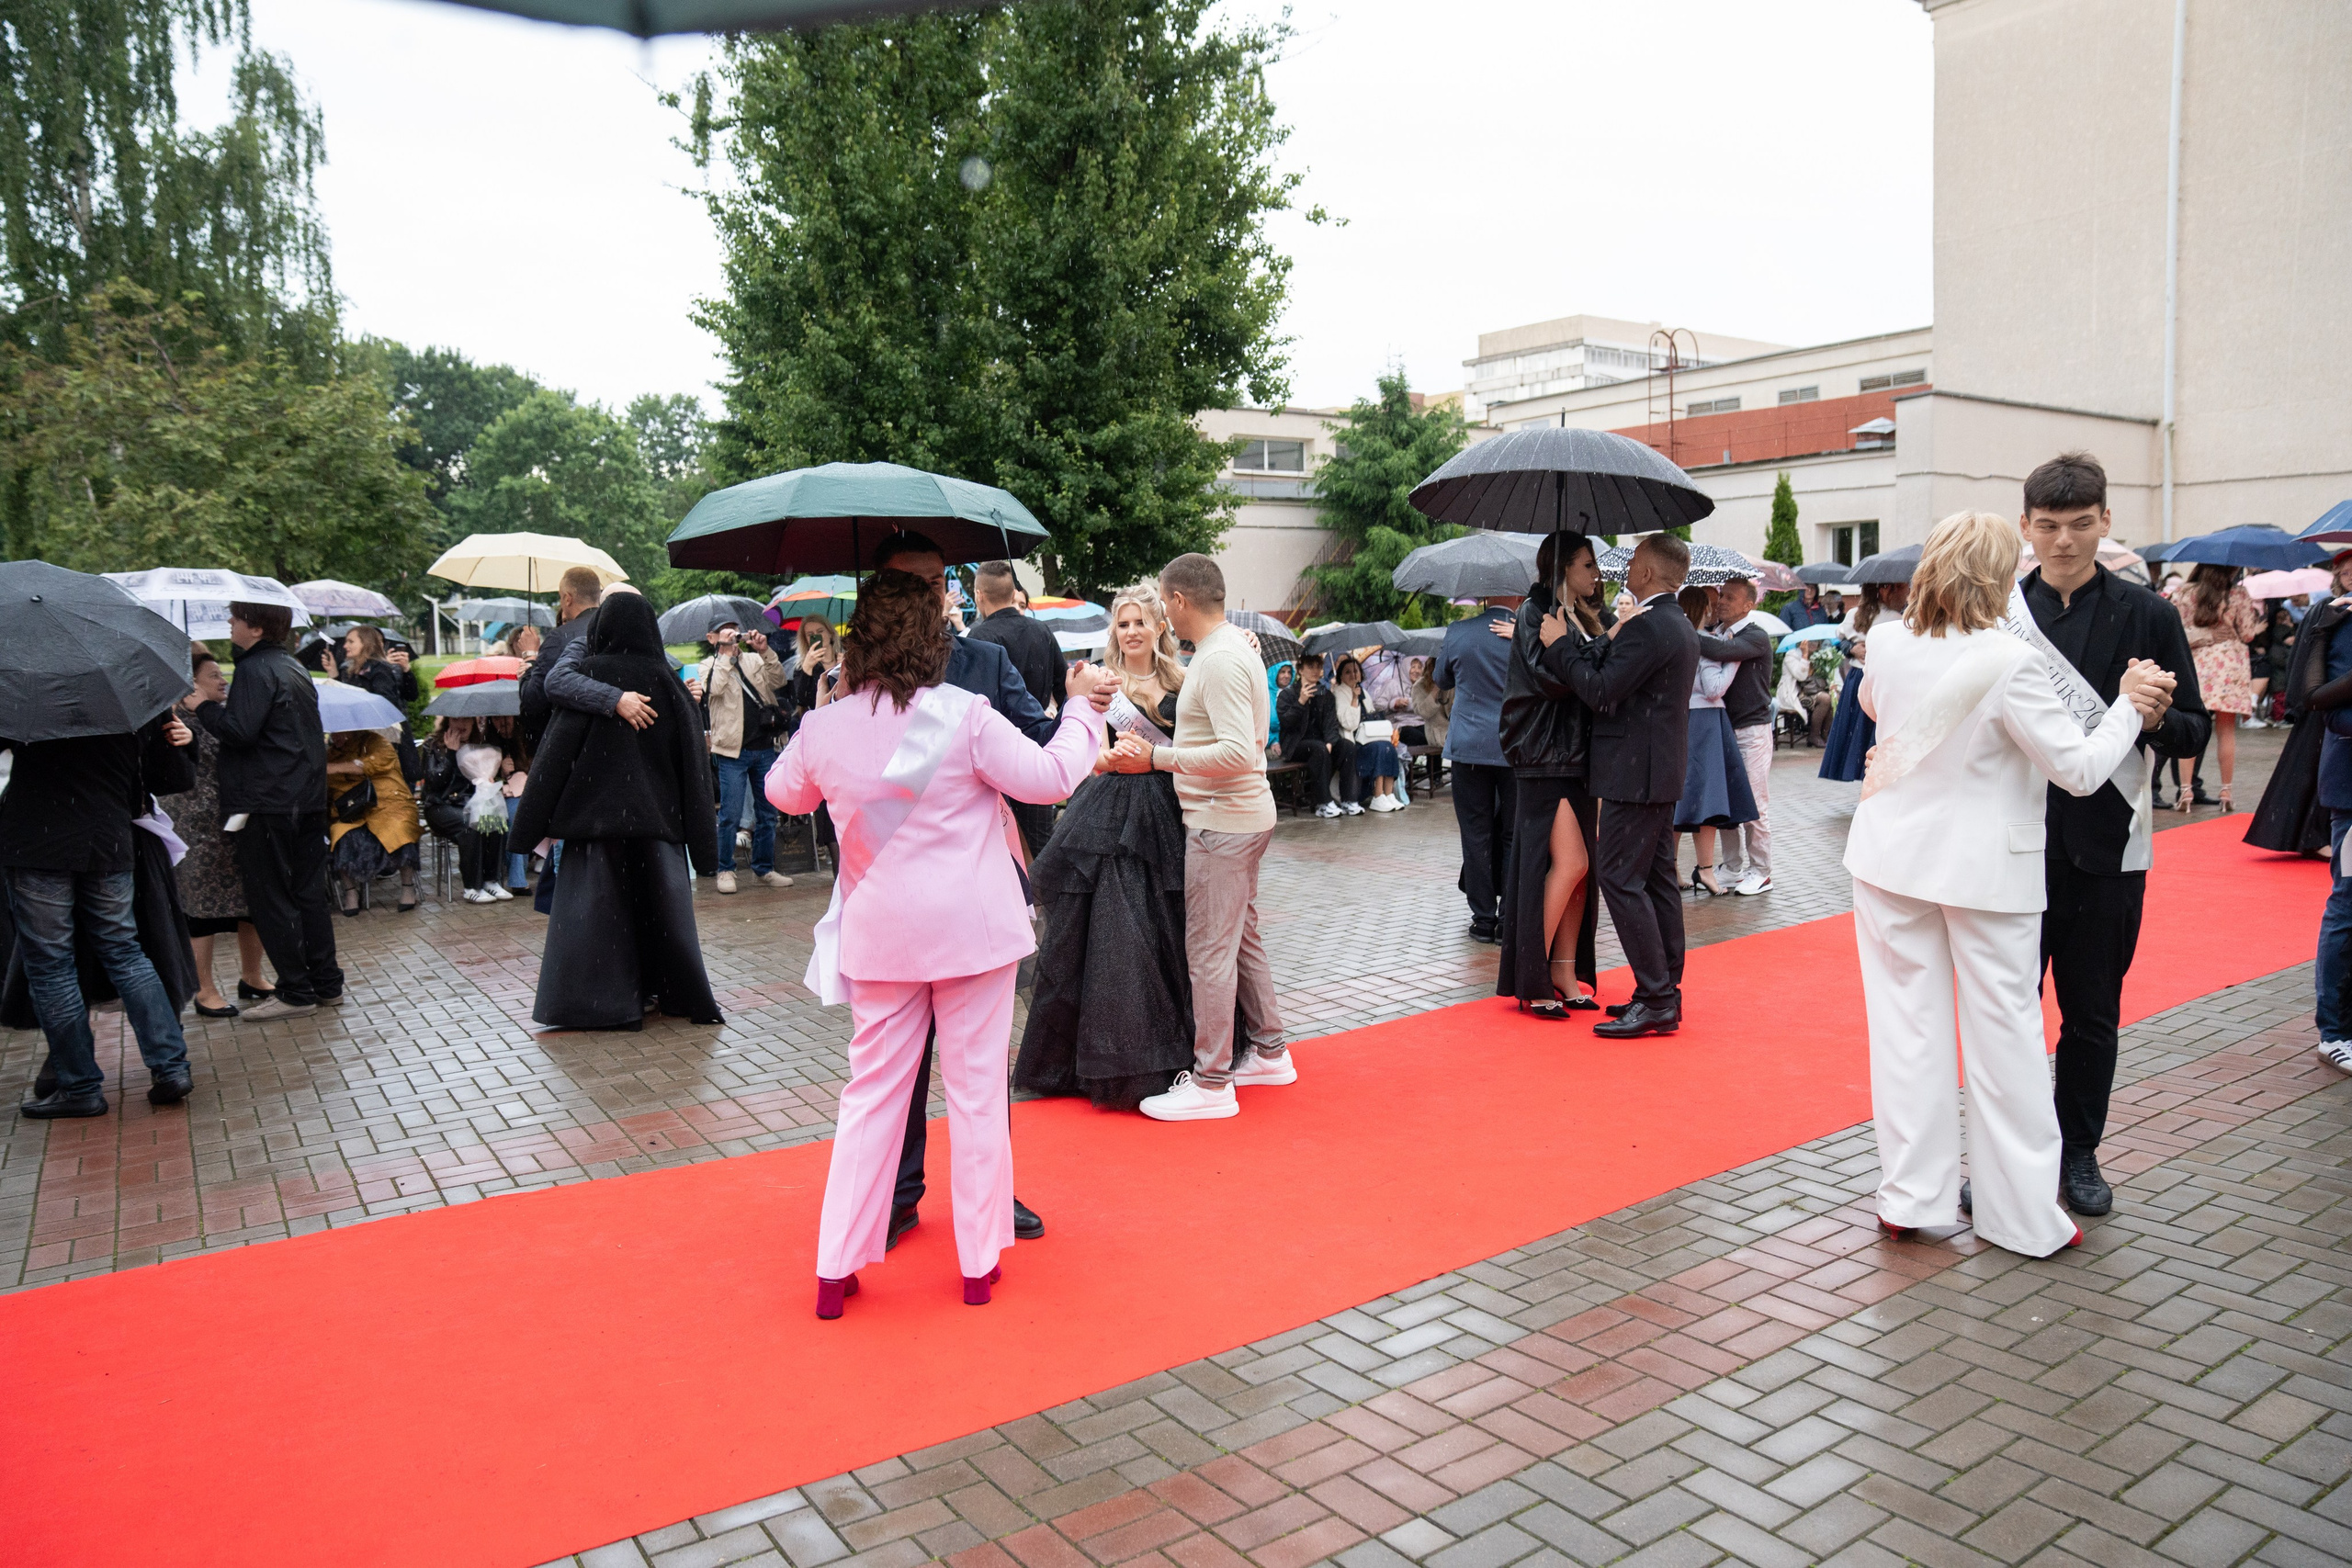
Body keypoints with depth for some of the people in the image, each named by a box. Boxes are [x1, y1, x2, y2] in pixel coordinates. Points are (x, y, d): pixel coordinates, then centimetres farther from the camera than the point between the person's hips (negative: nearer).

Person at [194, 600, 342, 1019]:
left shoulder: (255, 670, -12)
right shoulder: (294, 668, 17)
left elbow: (239, 731, -21)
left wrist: (203, 706, -6)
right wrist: (223, 707, 19)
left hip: (266, 802, -9)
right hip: (308, 798, 9)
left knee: (270, 898, -2)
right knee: (308, 893, 12)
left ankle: (295, 992, 1)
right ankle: (327, 985, 15)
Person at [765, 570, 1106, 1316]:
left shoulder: (823, 728, -2)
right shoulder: (964, 715, -14)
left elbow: (784, 792, 18)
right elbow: (1051, 777, -9)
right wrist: (1082, 709, 6)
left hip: (881, 933, 3)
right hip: (973, 926, -3)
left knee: (872, 1091, 13)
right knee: (977, 1088, 8)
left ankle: (836, 1267, 17)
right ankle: (980, 1261, 19)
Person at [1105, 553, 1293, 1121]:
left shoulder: (1219, 660, -19)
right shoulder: (1232, 646, 14)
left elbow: (1239, 752, -28)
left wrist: (1157, 758, -24)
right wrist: (1156, 749, 14)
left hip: (1220, 823, -11)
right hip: (1243, 815, 11)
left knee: (1209, 948, -5)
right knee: (1241, 936, 19)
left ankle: (1212, 1082, 2)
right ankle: (1268, 1052, 30)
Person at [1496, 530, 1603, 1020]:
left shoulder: (1582, 617, 18)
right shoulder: (1535, 612, -7)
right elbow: (1553, 677, -20)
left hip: (1579, 758, 8)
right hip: (1546, 758, -8)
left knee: (1579, 868, 6)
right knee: (1569, 862, -13)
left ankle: (1564, 975, 13)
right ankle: (1532, 981, -4)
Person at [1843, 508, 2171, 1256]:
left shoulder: (1886, 641, -3)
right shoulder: (2009, 662, -19)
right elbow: (2081, 768, -15)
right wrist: (2128, 706, -1)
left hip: (1892, 857, 4)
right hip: (1984, 867, -4)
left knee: (1909, 1026, 10)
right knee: (2003, 1033, 7)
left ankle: (1912, 1196, 17)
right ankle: (2024, 1216, 17)